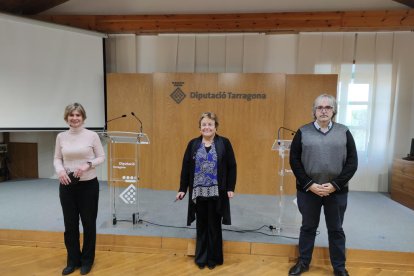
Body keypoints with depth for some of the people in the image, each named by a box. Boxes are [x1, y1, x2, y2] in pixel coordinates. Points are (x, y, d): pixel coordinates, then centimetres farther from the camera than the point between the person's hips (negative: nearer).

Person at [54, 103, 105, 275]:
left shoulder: (92, 135, -7)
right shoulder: (61, 137, 3)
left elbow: (101, 157, -3)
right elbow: (57, 158, 7)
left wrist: (87, 165, -20)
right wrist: (60, 170, -13)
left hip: (88, 185, -3)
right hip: (67, 186, 3)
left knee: (88, 223, 9)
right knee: (70, 225, 12)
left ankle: (87, 260, 29)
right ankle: (73, 260, 31)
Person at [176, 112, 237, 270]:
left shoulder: (224, 143, -1)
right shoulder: (193, 144, 5)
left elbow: (232, 167, -1)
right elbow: (186, 168, 6)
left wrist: (231, 188, -6)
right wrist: (182, 189, 3)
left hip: (216, 193, -2)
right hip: (198, 193, 2)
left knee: (214, 226, 10)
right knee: (201, 226, 12)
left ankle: (213, 258, 26)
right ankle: (201, 258, 27)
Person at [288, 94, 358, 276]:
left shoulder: (344, 132, 2)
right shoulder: (303, 132, -1)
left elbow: (352, 162, -1)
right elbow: (294, 160, -3)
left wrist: (335, 185, -11)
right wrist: (309, 184, -12)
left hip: (336, 191, 1)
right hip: (308, 190, 0)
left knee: (336, 230, 15)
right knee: (308, 227, 14)